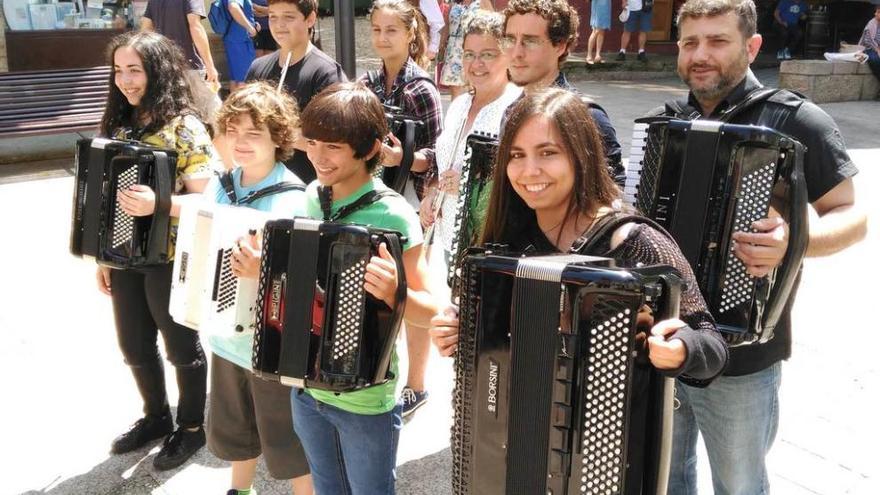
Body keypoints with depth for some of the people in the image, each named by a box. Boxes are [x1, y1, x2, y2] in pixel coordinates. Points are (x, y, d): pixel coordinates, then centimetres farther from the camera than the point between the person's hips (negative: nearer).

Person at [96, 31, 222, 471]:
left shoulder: (184, 129, -15)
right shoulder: (120, 124, 6)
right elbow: (109, 197, 11)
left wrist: (159, 204, -35)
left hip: (171, 261, -7)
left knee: (181, 346, 10)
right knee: (134, 346, 18)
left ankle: (192, 426, 30)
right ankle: (155, 416, 40)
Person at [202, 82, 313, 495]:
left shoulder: (294, 200, -21)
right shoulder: (219, 186, 0)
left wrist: (263, 270, -39)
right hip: (226, 335, 7)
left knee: (287, 444, 11)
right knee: (233, 429, 27)